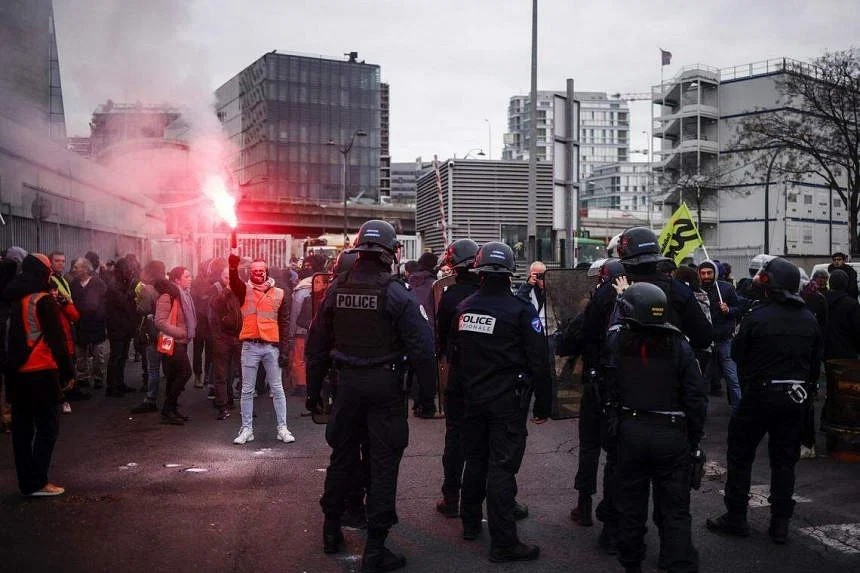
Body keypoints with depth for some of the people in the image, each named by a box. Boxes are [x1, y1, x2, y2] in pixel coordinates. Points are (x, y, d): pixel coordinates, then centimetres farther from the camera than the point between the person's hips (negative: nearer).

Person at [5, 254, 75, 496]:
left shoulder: (14, 299, 9)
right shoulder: (44, 300, -12)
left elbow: (13, 336, 17)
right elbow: (57, 339, -13)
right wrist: (68, 371, -7)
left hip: (15, 371, 7)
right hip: (41, 372, -7)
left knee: (22, 426, 11)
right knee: (47, 426, 0)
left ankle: (26, 481, 18)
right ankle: (37, 483, -1)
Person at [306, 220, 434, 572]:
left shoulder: (337, 289, 2)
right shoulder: (395, 292, -12)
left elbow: (316, 345, 7)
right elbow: (421, 345, -15)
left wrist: (313, 390, 15)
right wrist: (427, 390, -6)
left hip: (348, 383, 5)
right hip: (385, 384, -4)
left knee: (342, 456, 20)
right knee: (383, 463, 4)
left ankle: (331, 530, 35)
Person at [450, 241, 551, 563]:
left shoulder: (464, 309, 3)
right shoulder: (520, 311, -14)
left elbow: (454, 355, 12)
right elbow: (539, 362, -12)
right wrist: (542, 406, -3)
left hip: (473, 400, 6)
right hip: (508, 403, -5)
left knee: (475, 461, 19)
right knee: (502, 468, -2)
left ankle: (470, 523, 33)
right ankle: (503, 543, 4)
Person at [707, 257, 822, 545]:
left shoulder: (757, 316, -16)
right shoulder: (809, 319, 1)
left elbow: (737, 354, -6)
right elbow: (815, 363, 9)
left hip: (759, 394, -5)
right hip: (794, 398, 5)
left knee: (740, 456, 8)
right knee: (784, 459, 13)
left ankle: (736, 517, 14)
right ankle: (780, 522, 17)